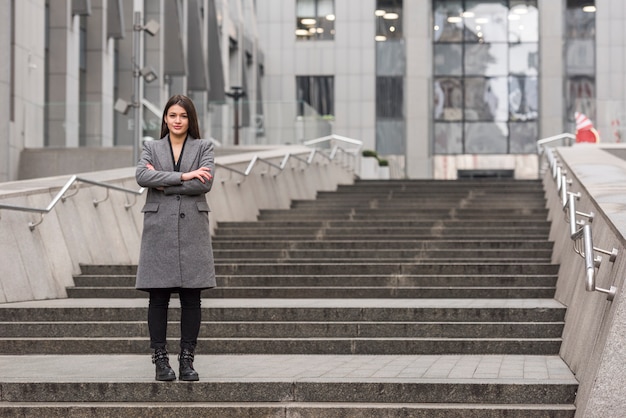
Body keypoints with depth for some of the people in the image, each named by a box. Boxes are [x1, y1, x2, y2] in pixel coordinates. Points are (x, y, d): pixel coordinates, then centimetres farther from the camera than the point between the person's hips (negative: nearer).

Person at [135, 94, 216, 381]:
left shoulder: (203, 147, 9)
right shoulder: (151, 148, 11)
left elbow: (205, 183, -8)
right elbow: (141, 176, -9)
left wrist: (163, 183, -9)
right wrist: (183, 176, -14)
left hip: (192, 230, 0)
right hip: (159, 229, 0)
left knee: (191, 298, 1)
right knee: (158, 298, -1)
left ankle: (187, 360, 7)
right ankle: (160, 360, 5)